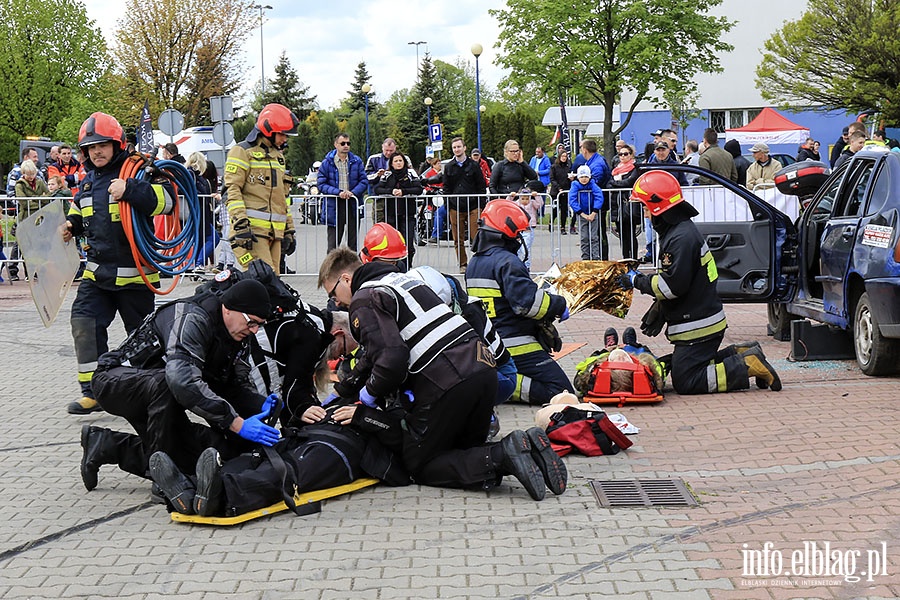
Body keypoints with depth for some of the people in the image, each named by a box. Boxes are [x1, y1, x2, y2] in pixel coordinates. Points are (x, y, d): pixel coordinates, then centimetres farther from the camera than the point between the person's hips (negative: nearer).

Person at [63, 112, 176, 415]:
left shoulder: (136, 172, -10)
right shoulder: (88, 182, 13)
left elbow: (167, 199, -24)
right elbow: (80, 211, 31)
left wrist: (130, 189, -34)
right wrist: (72, 225, 9)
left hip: (133, 272, -6)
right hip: (97, 271, 6)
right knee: (84, 322, -8)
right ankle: (93, 391, -3)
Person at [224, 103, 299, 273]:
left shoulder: (278, 155, 25)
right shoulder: (243, 152, -1)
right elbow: (232, 190, -10)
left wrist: (289, 230, 25)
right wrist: (240, 225, -20)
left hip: (275, 231, 8)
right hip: (252, 229, -8)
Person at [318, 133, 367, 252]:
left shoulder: (356, 161, 7)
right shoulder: (327, 162, 0)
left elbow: (364, 181, 4)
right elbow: (321, 184, -5)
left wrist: (353, 192, -14)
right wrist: (338, 192, -18)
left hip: (353, 205, 2)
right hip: (334, 206, -2)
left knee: (353, 243, 8)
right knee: (333, 243, -2)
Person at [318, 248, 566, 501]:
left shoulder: (364, 301, -2)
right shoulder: (401, 278, 27)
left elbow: (392, 360, -16)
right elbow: (383, 349, 32)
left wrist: (368, 394, 3)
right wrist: (344, 389, 37)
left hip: (446, 383, -9)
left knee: (420, 465, 8)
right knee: (465, 453, 24)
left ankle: (503, 456, -16)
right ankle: (527, 447, -4)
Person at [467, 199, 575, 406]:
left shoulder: (474, 264, 15)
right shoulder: (507, 261, -14)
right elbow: (527, 300, -23)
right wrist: (559, 304, -7)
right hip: (516, 347, -9)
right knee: (562, 392, -12)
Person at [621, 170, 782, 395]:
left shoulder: (681, 238, -21)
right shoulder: (677, 230, 13)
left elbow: (673, 285, -25)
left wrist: (638, 281, -12)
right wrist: (658, 311, 18)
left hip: (698, 326, -10)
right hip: (701, 320, 10)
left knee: (685, 382, -8)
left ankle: (748, 366, -8)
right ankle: (743, 355, 15)